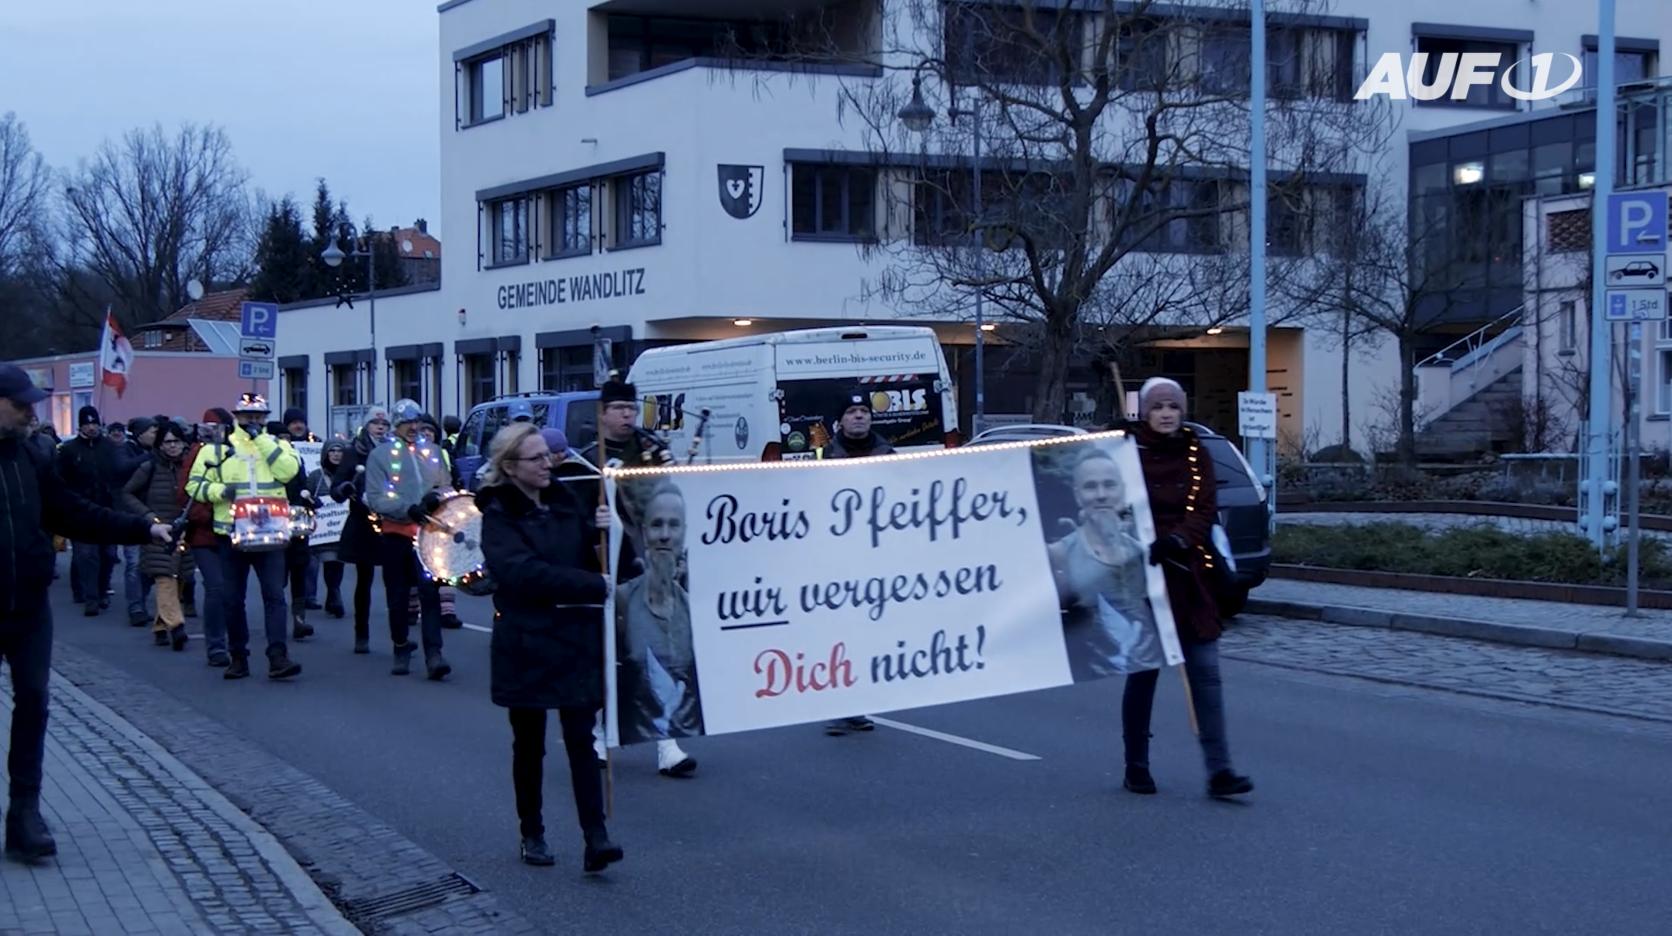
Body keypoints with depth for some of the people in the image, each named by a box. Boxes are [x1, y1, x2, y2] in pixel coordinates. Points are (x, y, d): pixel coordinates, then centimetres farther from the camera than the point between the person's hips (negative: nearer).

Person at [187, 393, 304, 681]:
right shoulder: (218, 448, 7)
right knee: (233, 599, 7)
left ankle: (278, 657, -12)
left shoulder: (277, 445, 10)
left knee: (275, 595, -9)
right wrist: (220, 491, -14)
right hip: (231, 535, 1)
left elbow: (288, 470, -11)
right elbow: (195, 485, 5)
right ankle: (238, 657, 17)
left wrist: (261, 439, -10)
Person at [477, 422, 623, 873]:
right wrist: (595, 585, -24)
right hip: (526, 644, -3)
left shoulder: (565, 501, 9)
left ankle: (595, 838, -8)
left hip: (578, 639, 3)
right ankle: (532, 834, 23)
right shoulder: (499, 516, -7)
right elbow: (522, 572, -22)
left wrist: (603, 531, -10)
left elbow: (594, 556, 13)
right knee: (529, 745, 10)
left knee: (581, 738, -3)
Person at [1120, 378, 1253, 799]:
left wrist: (1178, 540, -20)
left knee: (1206, 672, -2)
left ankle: (1219, 770, -2)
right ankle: (1136, 766, 19)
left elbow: (1205, 508, -3)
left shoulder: (1196, 454, 7)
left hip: (1190, 578, 3)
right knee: (1143, 673, 5)